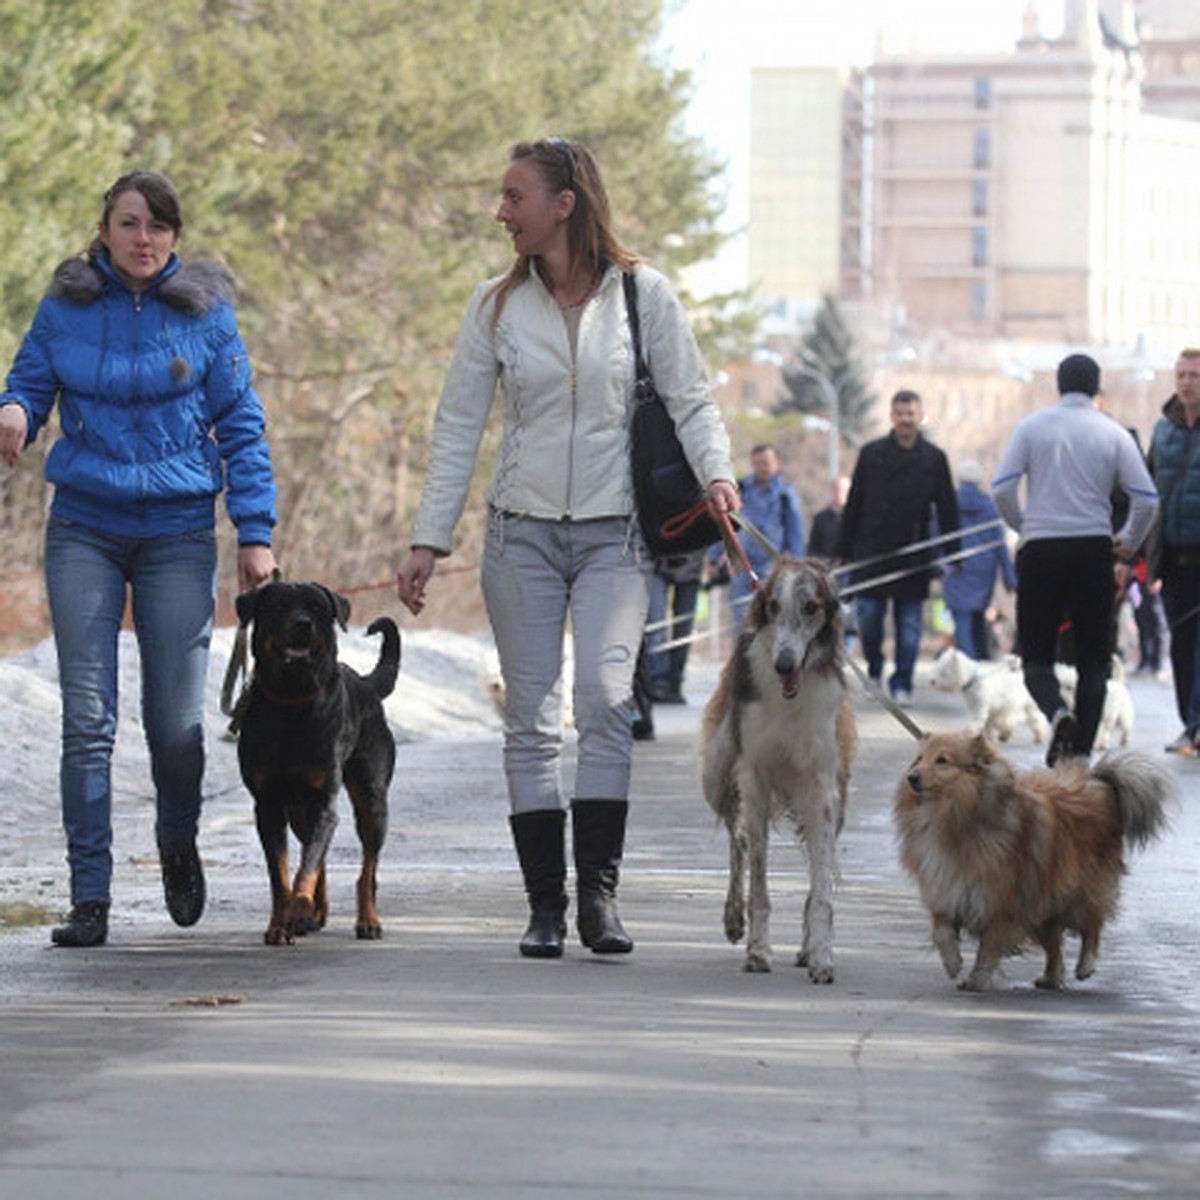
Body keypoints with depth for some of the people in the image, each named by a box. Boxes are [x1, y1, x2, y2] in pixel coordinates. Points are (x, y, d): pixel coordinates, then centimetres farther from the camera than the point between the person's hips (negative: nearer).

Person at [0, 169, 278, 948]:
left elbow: (241, 426, 4)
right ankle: (90, 899, -2)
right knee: (88, 719, -5)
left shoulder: (206, 312, 2)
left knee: (177, 721, -1)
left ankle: (179, 846, 30)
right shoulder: (65, 308, 4)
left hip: (179, 531, -1)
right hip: (85, 527, 1)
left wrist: (256, 533, -2)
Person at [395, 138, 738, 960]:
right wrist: (429, 540, 3)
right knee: (532, 721, 0)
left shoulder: (642, 292, 0)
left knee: (606, 698, -18)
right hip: (523, 533, 2)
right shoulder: (498, 305, 5)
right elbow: (458, 428, 7)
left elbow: (691, 399, 3)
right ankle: (546, 906, 4)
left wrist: (716, 473, -16)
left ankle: (599, 894, -13)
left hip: (614, 533, -2)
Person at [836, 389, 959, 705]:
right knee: (867, 617, 0)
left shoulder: (933, 459, 5)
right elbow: (853, 504, 8)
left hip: (914, 556, 0)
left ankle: (902, 684, 7)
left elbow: (947, 509, 8)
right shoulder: (872, 453, 6)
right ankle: (874, 670, 23)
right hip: (872, 553, 0)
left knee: (909, 624, 1)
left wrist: (951, 553, 3)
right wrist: (843, 550, 5)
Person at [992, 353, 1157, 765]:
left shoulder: (1031, 427, 1)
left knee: (1036, 654, 7)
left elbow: (1002, 488, -7)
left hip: (1041, 550, -1)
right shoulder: (1114, 434, 2)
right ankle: (1081, 750, 2)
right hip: (1094, 548, 1)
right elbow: (1147, 499, -3)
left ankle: (1057, 712, -23)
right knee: (1094, 658, 10)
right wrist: (1129, 542, 15)